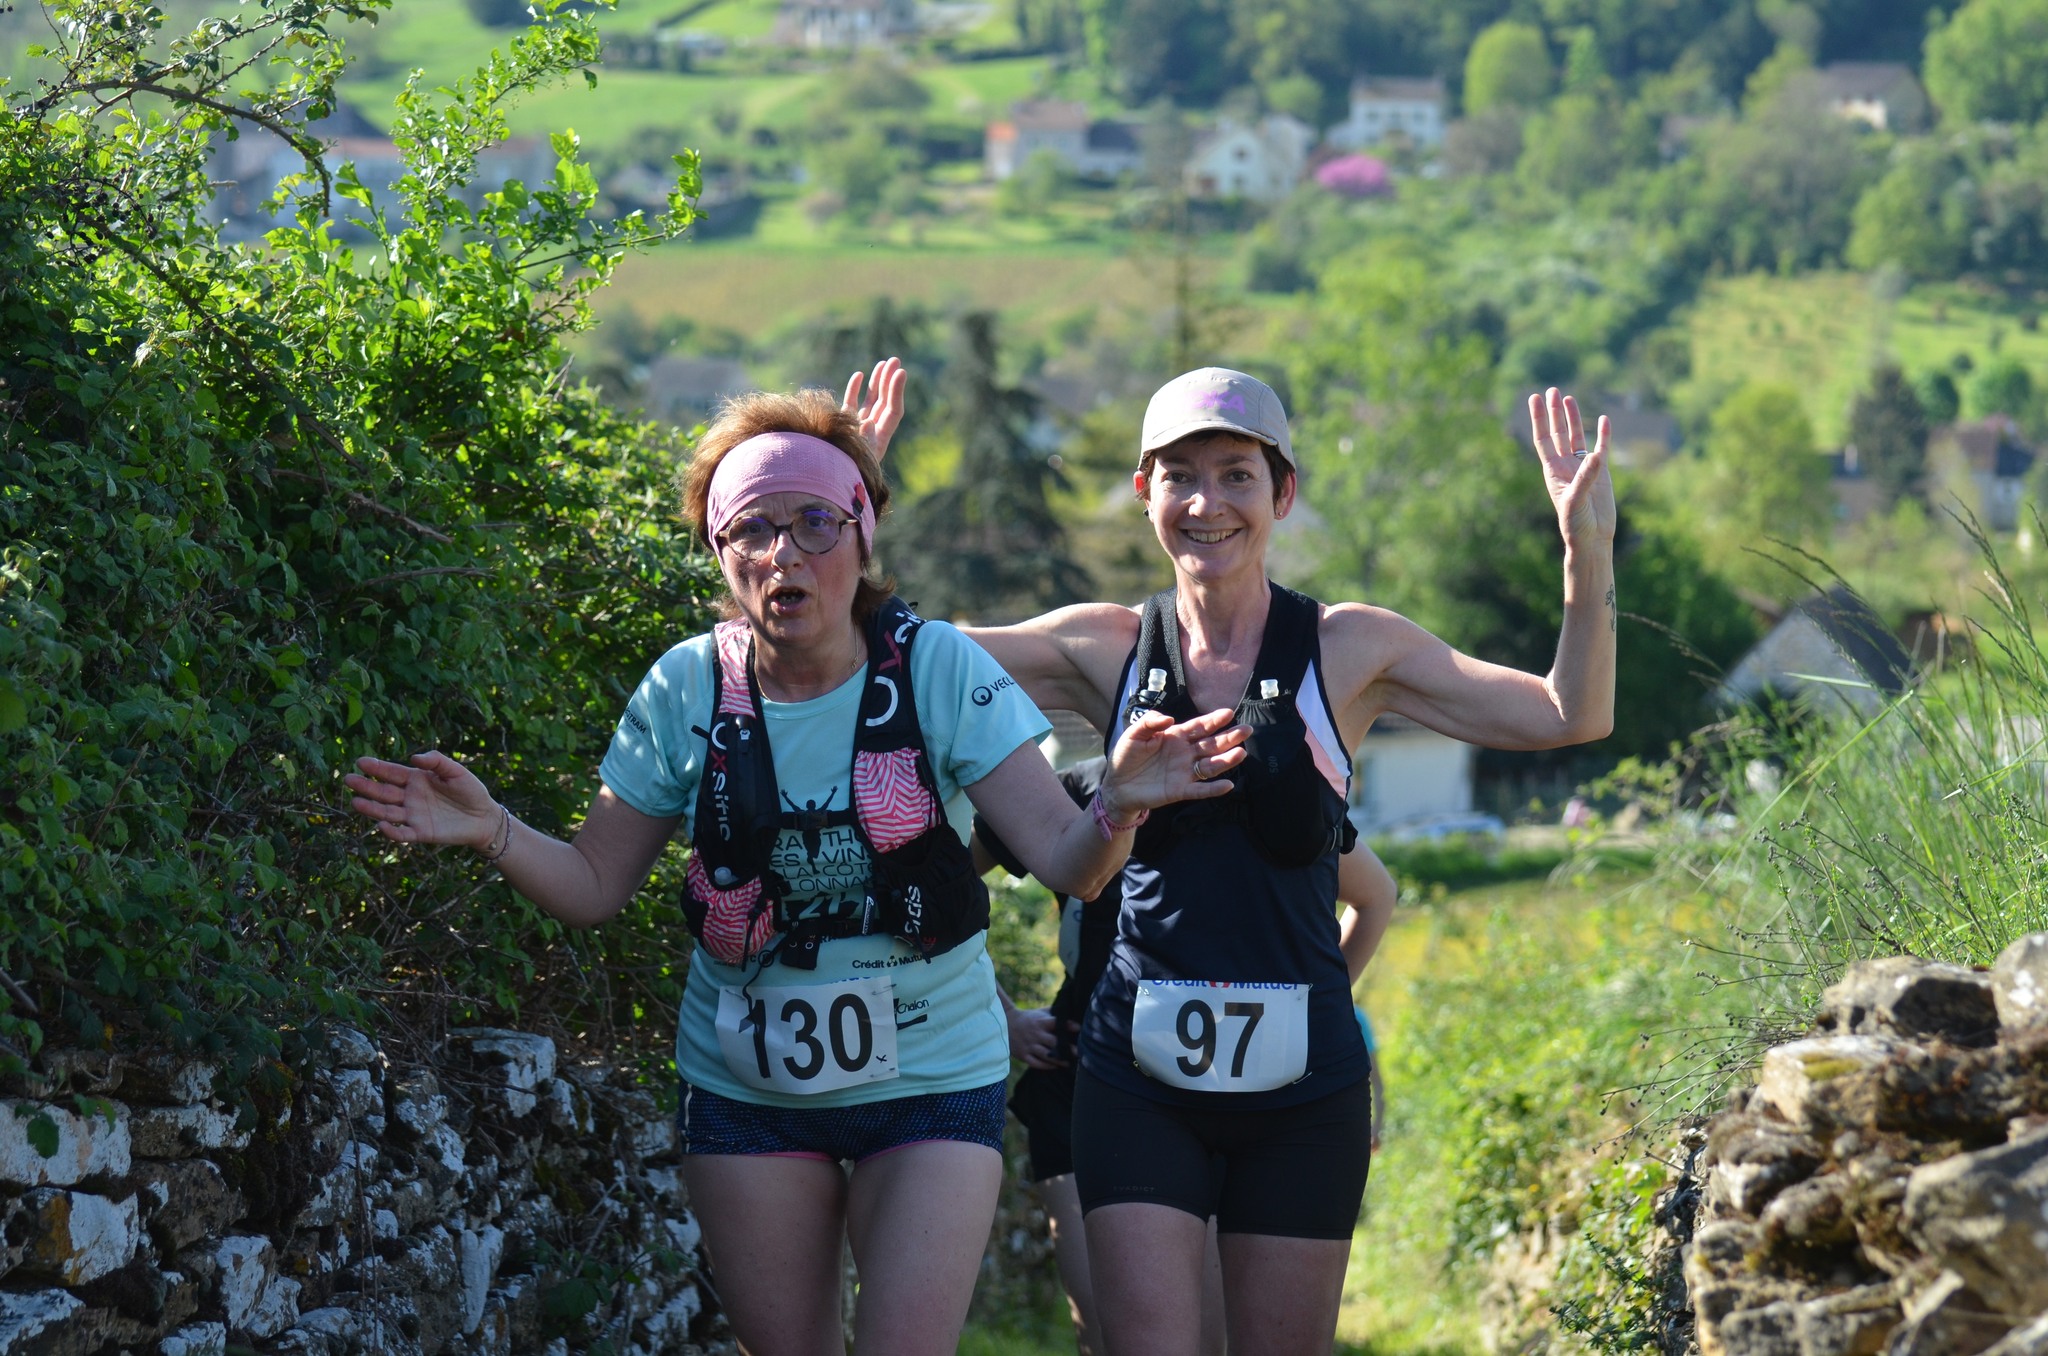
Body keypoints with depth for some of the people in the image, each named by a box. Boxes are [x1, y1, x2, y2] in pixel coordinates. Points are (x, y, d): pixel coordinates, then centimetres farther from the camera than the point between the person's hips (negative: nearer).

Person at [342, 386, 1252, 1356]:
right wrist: (490, 832, -19)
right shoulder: (686, 690, -6)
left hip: (929, 1078, -2)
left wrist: (1118, 806, -39)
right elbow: (592, 886, 0)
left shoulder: (936, 668, -11)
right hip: (746, 1086, 2)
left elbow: (1065, 859, -17)